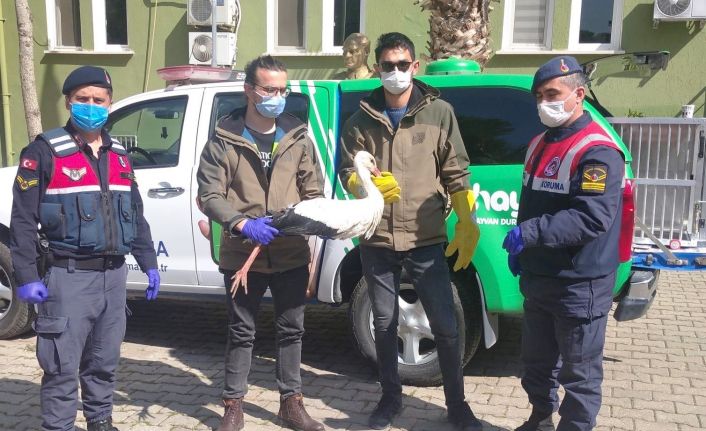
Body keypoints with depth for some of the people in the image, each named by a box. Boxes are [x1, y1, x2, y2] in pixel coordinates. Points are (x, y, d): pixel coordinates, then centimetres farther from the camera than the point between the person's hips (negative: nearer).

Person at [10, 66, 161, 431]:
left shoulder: (118, 156, 13)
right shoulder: (45, 152, -6)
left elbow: (135, 215, 18)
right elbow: (23, 219, -8)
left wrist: (149, 263, 15)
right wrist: (26, 276, -14)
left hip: (113, 273, 6)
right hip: (69, 276, -6)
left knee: (105, 361, 16)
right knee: (63, 365, -2)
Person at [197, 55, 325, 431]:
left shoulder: (298, 138, 5)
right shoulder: (224, 140, -3)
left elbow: (314, 192, 9)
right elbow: (209, 195, -7)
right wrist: (242, 224, -22)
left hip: (291, 253, 3)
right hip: (242, 255, -2)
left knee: (291, 329, 13)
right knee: (241, 332, 9)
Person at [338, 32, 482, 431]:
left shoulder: (439, 112, 1)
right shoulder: (362, 119, 5)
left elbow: (456, 174, 2)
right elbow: (347, 172, 5)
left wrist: (468, 225, -4)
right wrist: (368, 183, -17)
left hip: (426, 240, -1)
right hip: (376, 241, 2)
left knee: (446, 326, 3)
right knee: (385, 324, 14)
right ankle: (391, 398, 33)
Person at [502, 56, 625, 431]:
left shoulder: (597, 151, -18)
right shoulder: (539, 144, 11)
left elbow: (593, 218, -28)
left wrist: (531, 233, -33)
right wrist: (519, 245, 14)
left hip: (580, 286, -9)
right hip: (537, 278, 9)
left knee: (579, 373, 6)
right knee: (536, 360, 22)